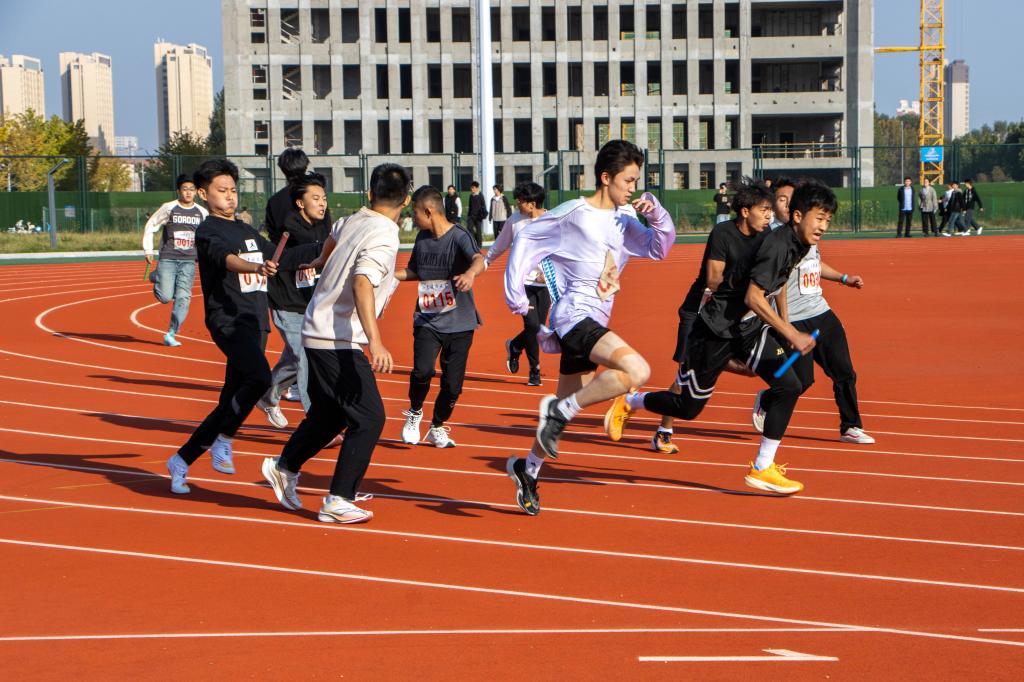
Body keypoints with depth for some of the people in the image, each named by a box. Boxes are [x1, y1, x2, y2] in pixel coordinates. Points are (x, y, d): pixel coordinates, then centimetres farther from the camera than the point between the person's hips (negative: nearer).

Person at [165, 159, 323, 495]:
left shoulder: (247, 231, 21)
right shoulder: (207, 232, -4)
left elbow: (280, 259, 30)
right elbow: (227, 259, -24)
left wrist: (320, 247, 26)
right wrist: (256, 267, -43)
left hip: (255, 324, 8)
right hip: (227, 320, -8)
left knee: (230, 403, 7)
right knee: (259, 378, -31)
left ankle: (181, 461, 17)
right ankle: (223, 441, -15)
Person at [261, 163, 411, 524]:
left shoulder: (351, 221, 6)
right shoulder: (382, 238, -19)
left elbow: (332, 237, 30)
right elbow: (362, 284, -34)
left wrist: (324, 262, 55)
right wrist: (375, 341, -42)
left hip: (318, 331, 9)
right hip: (338, 341, -9)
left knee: (329, 413, 23)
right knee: (369, 417, -6)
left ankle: (284, 467, 35)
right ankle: (337, 501, -6)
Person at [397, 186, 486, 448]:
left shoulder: (459, 236, -12)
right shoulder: (422, 238, 7)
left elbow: (479, 260, -31)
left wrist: (471, 272, -53)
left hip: (459, 322, -3)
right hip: (427, 321, 3)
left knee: (453, 384, 2)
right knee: (422, 370, -19)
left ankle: (437, 427, 28)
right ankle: (415, 413, 10)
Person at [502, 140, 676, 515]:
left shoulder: (623, 217, 11)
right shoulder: (573, 214, -11)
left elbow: (658, 249, 17)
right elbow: (525, 240, -5)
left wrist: (656, 213, -2)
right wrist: (516, 298, -8)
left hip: (593, 323, 9)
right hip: (574, 314, -9)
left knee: (568, 407, 15)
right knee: (637, 370, -27)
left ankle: (527, 469, 31)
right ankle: (559, 410, -17)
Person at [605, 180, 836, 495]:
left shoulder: (798, 245, 3)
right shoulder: (776, 244, -26)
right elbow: (753, 298, -32)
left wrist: (785, 326, 22)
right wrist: (791, 336, -33)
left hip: (750, 328, 8)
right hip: (717, 328, -8)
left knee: (789, 386, -11)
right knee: (688, 407, 6)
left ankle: (762, 469, -3)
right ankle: (628, 402, 34)